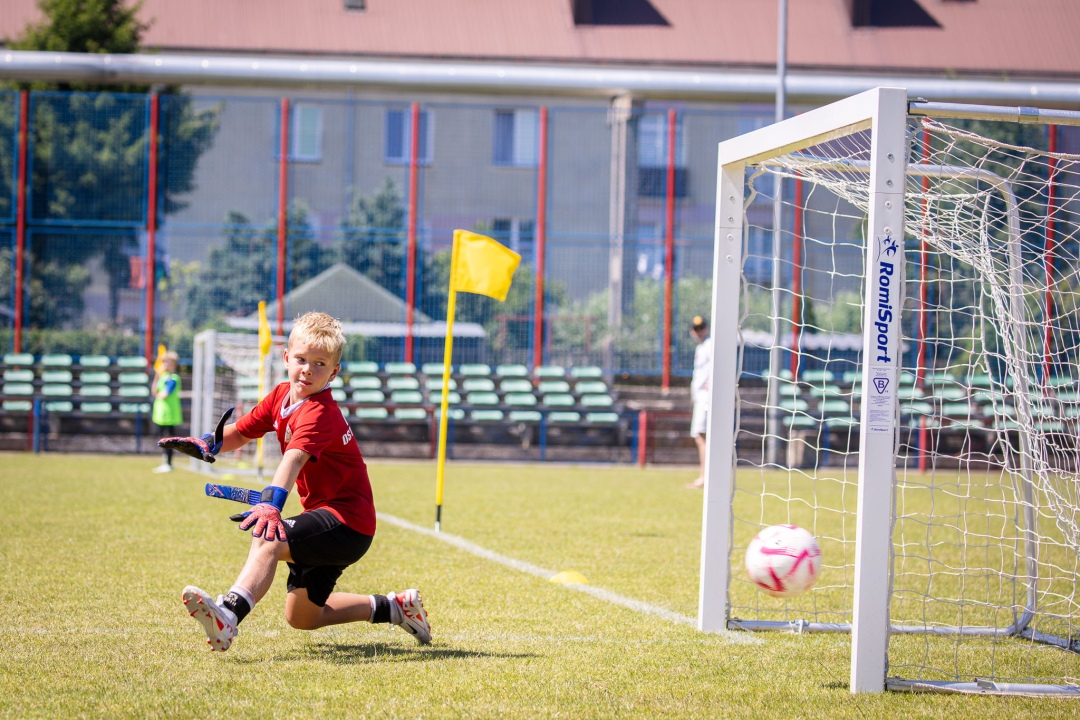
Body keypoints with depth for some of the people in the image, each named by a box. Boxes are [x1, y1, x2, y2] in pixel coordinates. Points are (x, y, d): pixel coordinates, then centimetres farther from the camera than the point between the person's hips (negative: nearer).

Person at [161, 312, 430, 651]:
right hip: (326, 521, 10)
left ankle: (228, 615, -56)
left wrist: (270, 502, -58)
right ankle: (394, 607, 34)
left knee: (268, 538, -35)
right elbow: (241, 431, 12)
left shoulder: (319, 413, -23)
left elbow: (295, 458, -41)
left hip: (347, 521, -10)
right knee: (300, 617, 21)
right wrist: (208, 444, -10)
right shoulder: (281, 396, 4)